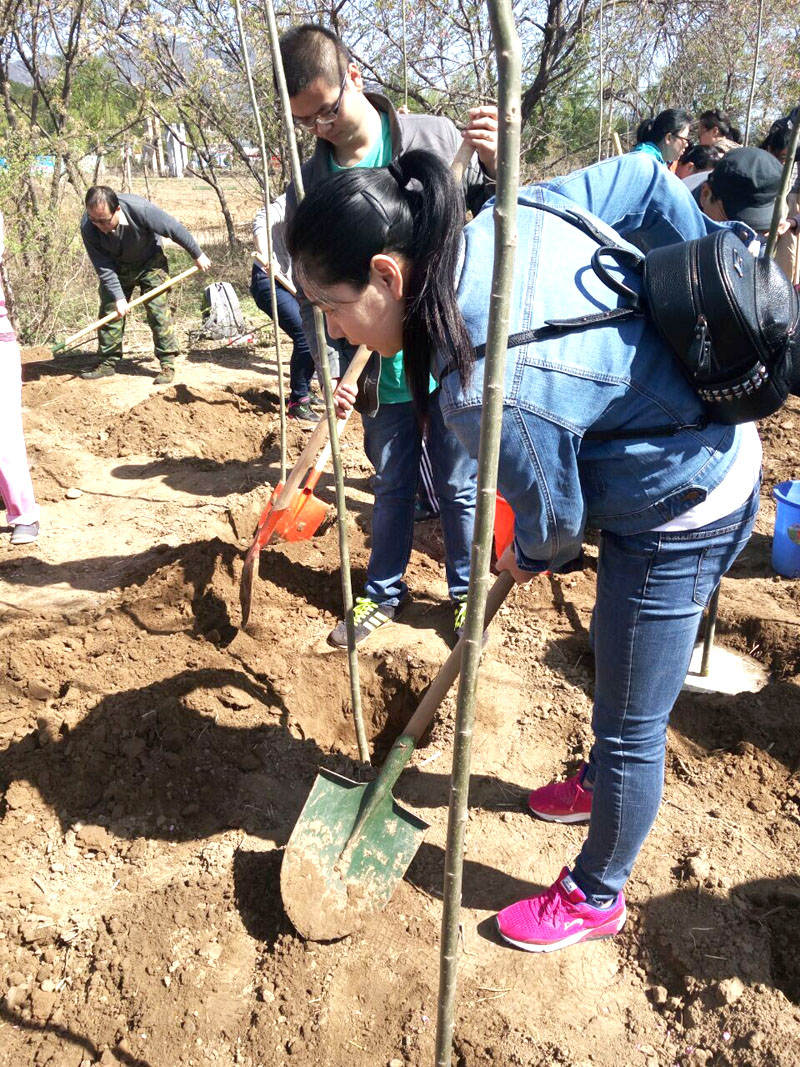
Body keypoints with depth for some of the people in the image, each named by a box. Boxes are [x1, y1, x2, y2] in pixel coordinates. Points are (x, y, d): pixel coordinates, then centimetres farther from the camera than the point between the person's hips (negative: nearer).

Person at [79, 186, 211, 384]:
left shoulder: (141, 210, -37)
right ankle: (108, 363, 12)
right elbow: (103, 268, -21)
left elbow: (176, 229, -22)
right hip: (118, 266, 3)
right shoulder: (88, 227, -28)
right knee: (109, 312, 1)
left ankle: (167, 364, -7)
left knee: (158, 310, -13)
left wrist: (198, 255, -11)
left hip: (150, 262, -3)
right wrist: (118, 297, -26)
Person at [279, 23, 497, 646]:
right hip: (380, 371, 2)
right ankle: (385, 593, 36)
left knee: (459, 485, 9)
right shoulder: (309, 185, 0)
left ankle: (467, 590, 31)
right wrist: (329, 368, -9)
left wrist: (494, 164, -20)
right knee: (392, 486, 16)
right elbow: (312, 290, 2)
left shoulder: (436, 139, -6)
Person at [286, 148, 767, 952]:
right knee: (616, 666, 30)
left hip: (678, 518, -9)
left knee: (629, 730, 10)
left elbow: (554, 520, -18)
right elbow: (643, 179, 0)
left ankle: (594, 899, 35)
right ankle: (603, 782, 57)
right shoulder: (508, 218, -12)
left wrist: (528, 559, 6)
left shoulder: (489, 394, -35)